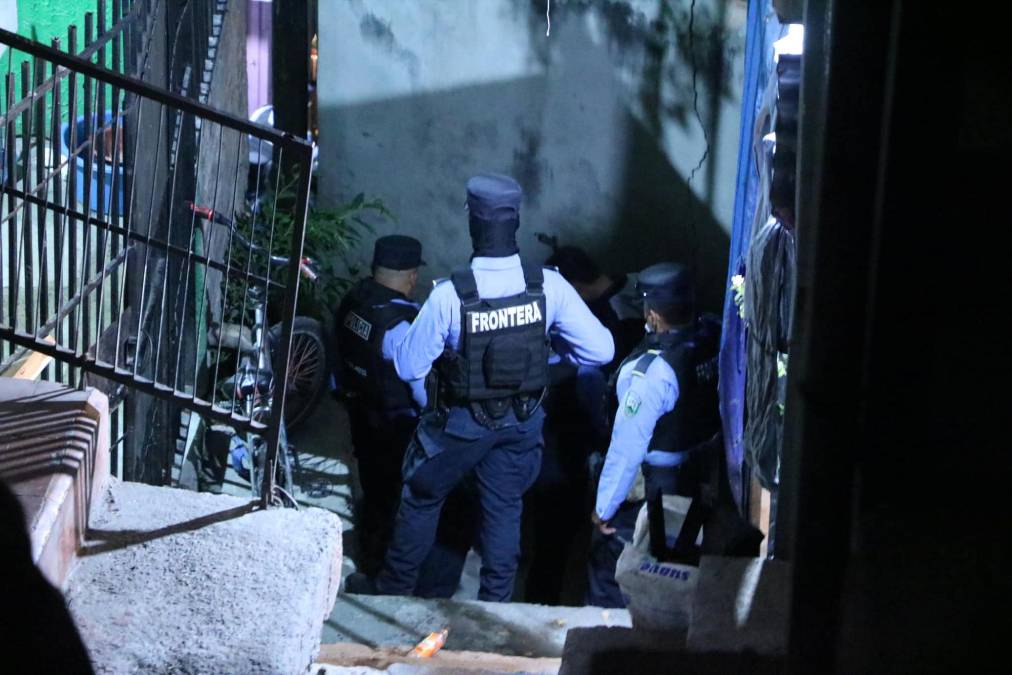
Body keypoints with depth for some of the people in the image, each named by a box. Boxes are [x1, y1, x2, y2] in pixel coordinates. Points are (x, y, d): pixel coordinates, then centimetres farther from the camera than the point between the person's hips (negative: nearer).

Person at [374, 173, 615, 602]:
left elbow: (409, 368, -19)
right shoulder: (549, 286, -20)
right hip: (522, 420, 2)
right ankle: (496, 602, 31)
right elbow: (600, 349, -15)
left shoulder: (449, 296, -29)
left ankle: (395, 587, 37)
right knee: (504, 507, 21)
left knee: (421, 499, 21)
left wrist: (423, 333, 2)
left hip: (462, 422, -2)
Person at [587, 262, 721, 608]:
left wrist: (604, 507, -15)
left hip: (649, 486, -7)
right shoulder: (714, 336, -15)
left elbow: (627, 448, -26)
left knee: (609, 563, 12)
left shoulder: (652, 372, -33)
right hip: (699, 473, 7)